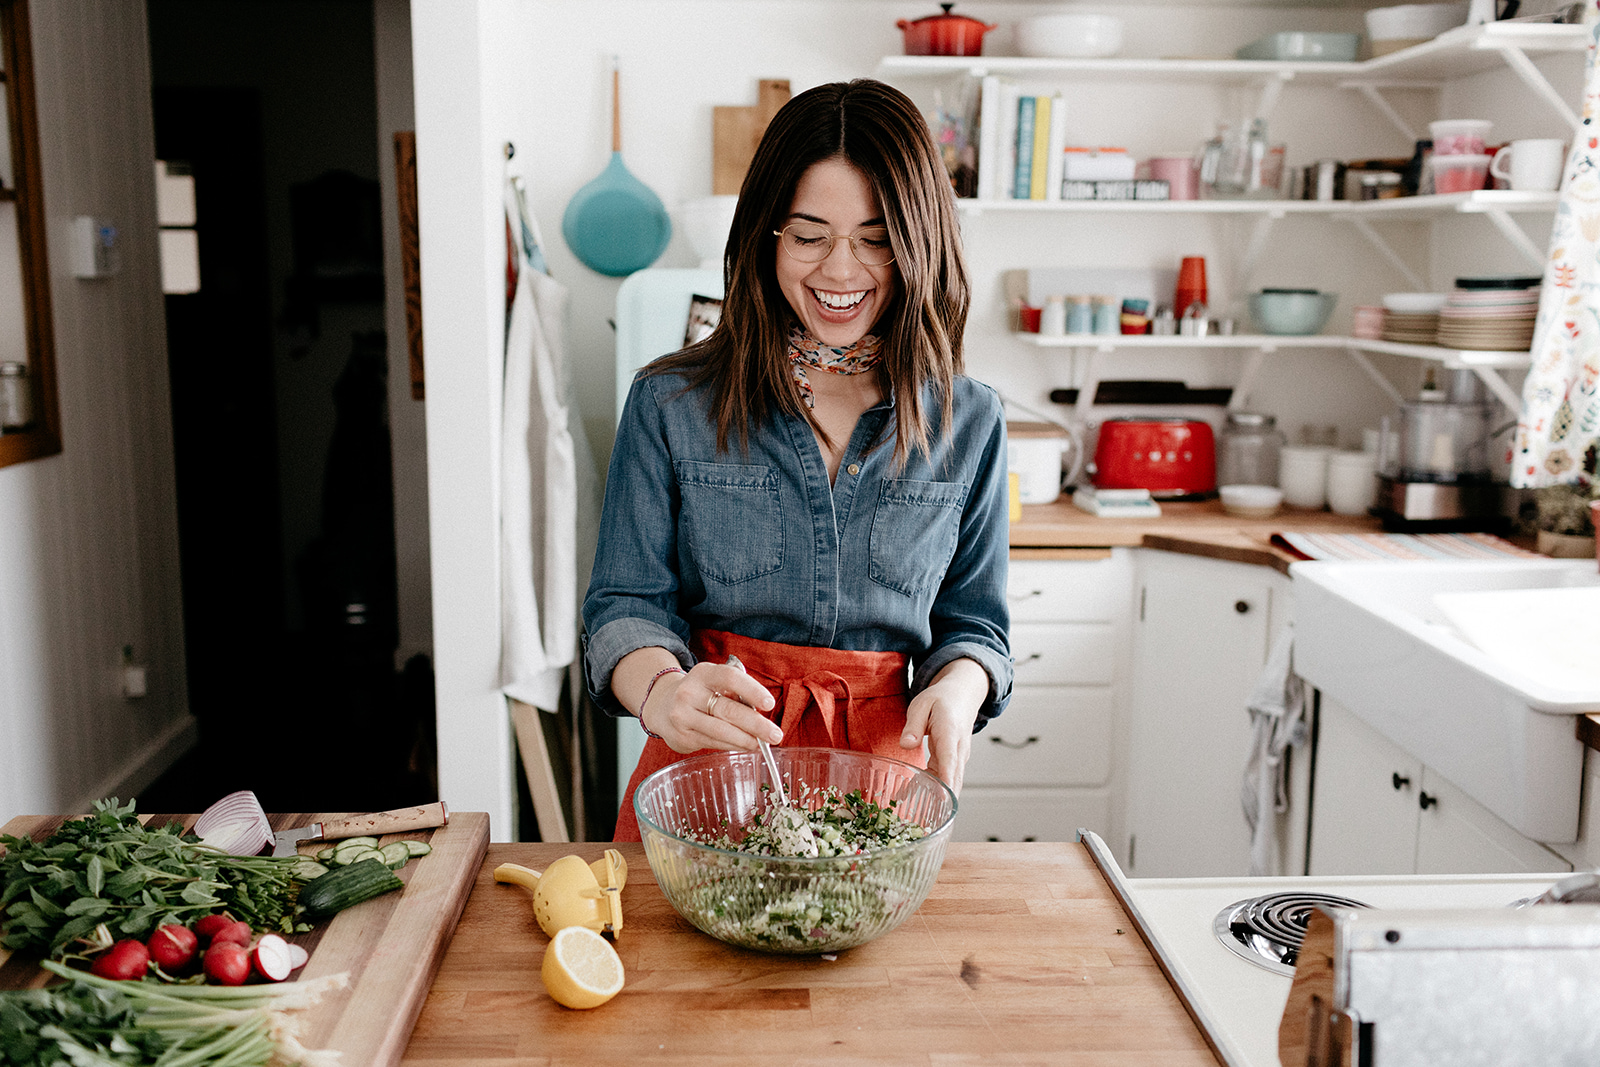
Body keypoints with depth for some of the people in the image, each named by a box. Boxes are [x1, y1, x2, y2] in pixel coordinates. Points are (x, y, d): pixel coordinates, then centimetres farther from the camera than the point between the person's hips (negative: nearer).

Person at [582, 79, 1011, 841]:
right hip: (701, 778, 0)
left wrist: (956, 688, -15)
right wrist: (661, 689, -25)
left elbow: (973, 620, 8)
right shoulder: (669, 405, -3)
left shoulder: (969, 425, 1)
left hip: (880, 775, 1)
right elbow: (626, 604, -3)